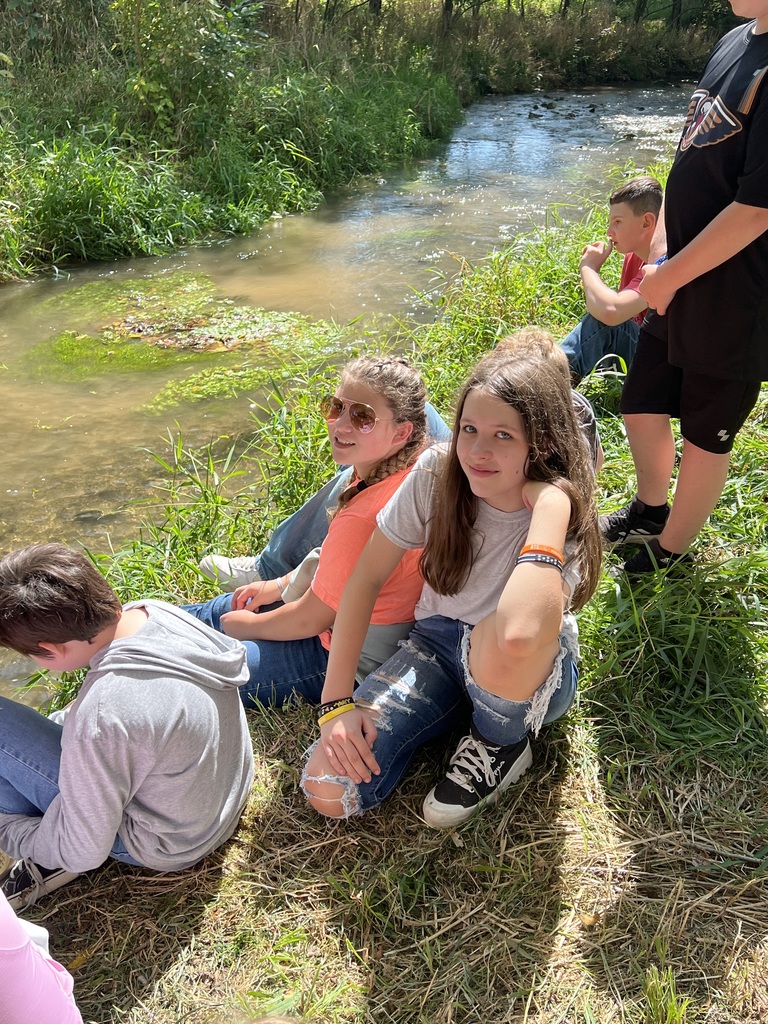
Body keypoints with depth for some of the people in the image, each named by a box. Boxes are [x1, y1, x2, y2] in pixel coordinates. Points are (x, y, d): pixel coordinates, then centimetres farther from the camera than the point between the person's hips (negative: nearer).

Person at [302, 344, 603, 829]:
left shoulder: (565, 511, -24)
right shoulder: (437, 471, -15)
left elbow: (518, 635, -45)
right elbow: (367, 577, -7)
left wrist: (549, 507, -37)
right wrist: (337, 700, -13)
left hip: (532, 677, -2)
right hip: (438, 643, 3)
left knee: (504, 635, -42)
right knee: (328, 789, -16)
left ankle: (502, 743, -6)